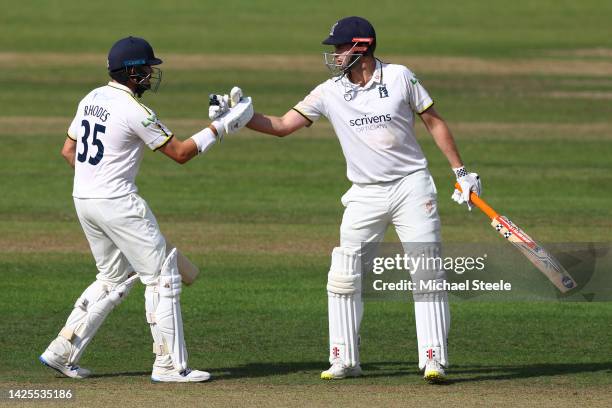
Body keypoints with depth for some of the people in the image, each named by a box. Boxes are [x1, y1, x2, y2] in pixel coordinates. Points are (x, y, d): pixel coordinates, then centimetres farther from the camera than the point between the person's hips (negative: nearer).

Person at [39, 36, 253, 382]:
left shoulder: (92, 99, 10)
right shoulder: (134, 111, -16)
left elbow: (68, 151, 17)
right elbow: (180, 152, -11)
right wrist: (220, 128, -4)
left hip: (84, 199, 9)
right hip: (117, 202, -9)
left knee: (114, 278, 19)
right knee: (161, 276, 0)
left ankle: (62, 352, 14)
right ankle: (169, 365, -1)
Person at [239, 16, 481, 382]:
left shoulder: (399, 77, -5)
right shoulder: (330, 92, 0)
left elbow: (434, 122, 2)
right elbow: (282, 125, 1)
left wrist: (461, 172, 1)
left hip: (411, 185, -3)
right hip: (365, 196, 3)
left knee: (427, 271, -8)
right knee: (344, 277, 0)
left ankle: (434, 360, -6)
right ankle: (345, 361, 9)